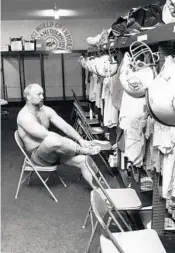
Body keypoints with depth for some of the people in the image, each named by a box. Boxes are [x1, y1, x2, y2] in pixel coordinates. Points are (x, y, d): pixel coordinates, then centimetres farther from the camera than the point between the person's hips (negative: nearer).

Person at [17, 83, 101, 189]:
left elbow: (65, 127, -2)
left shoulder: (46, 110, 4)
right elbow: (47, 135, -28)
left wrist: (81, 140, -20)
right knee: (52, 139, -39)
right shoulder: (24, 116, -19)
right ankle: (86, 150, -20)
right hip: (38, 155, -7)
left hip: (54, 151, 7)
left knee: (84, 160, -12)